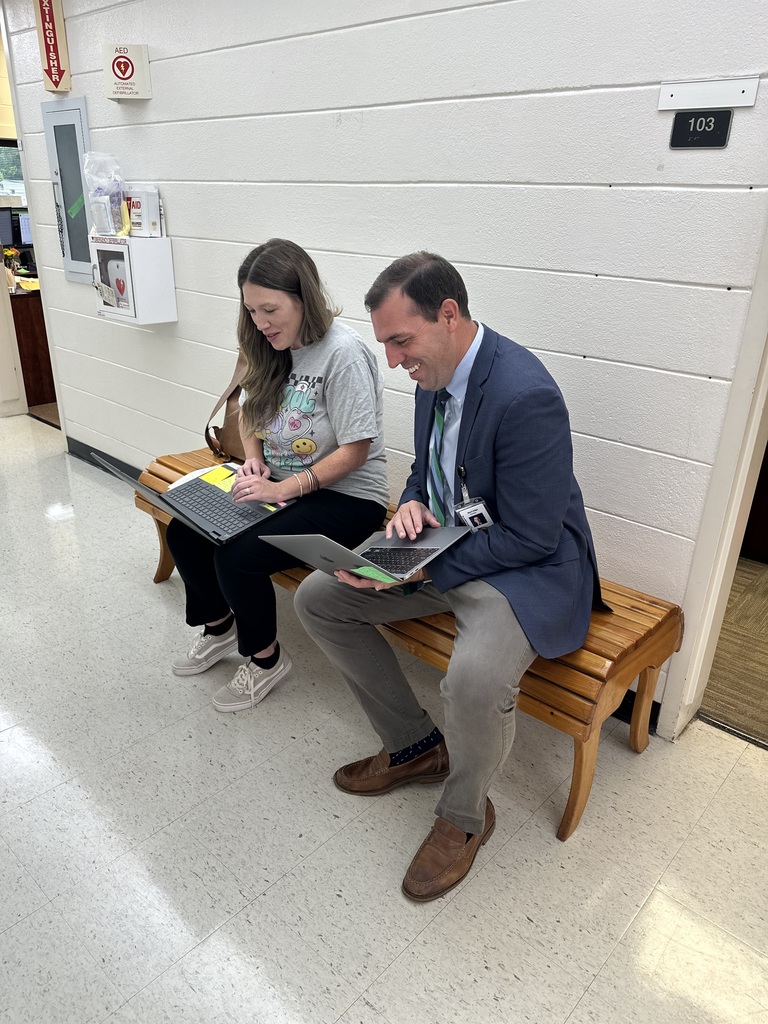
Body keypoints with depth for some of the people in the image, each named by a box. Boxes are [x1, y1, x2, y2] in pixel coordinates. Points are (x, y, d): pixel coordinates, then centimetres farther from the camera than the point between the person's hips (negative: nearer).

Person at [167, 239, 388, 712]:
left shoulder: (343, 352, -20)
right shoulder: (272, 349, 4)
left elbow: (355, 450, -21)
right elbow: (250, 412, 18)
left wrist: (283, 489, -25)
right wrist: (253, 460, -2)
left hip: (346, 495, -8)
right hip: (278, 482, 8)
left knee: (236, 557, -24)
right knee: (184, 531, -6)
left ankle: (266, 658, 5)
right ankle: (218, 627, 21)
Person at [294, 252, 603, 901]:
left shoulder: (525, 395, -26)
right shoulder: (436, 375, 2)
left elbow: (530, 537, -24)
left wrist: (423, 569, -24)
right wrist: (411, 505, -7)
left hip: (527, 566, -9)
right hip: (443, 542, 9)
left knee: (476, 679, -36)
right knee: (318, 597, 3)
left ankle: (465, 816, 1)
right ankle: (415, 746, 17)